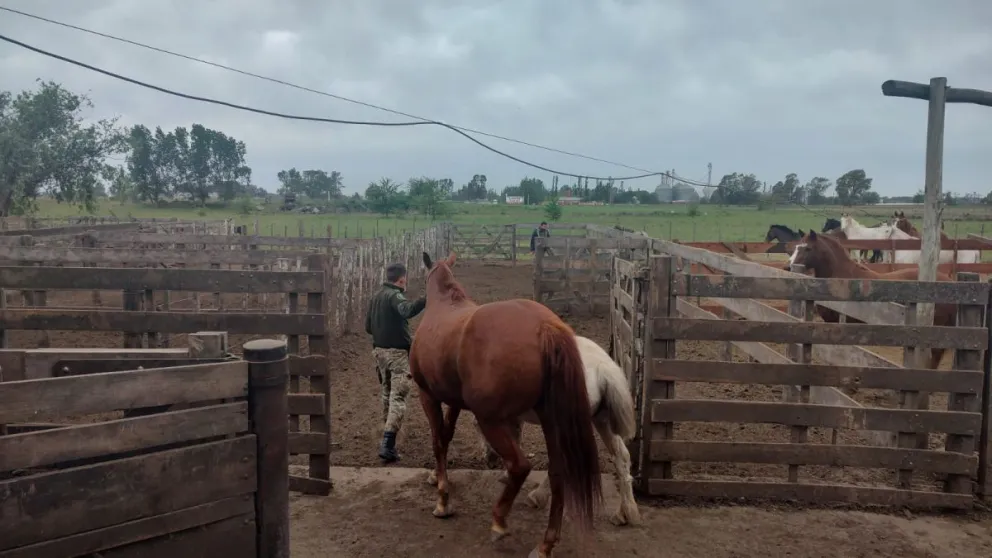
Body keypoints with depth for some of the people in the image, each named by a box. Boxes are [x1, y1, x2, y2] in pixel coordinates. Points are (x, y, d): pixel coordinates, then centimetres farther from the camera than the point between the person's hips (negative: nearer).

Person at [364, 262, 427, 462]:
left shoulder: (375, 297, 12)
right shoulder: (395, 295, -14)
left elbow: (368, 327, 16)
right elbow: (407, 310, -37)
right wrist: (427, 299, -50)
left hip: (379, 351, 8)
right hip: (397, 352, -8)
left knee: (386, 394, 20)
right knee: (398, 396, -8)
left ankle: (388, 437, 29)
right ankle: (387, 443, -16)